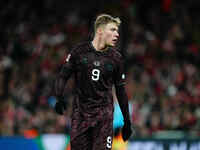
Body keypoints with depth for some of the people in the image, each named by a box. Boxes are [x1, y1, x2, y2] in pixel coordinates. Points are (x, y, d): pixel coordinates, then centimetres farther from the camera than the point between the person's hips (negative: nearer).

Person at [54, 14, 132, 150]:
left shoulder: (115, 57, 4)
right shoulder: (80, 52, -1)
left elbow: (120, 90, 11)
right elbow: (63, 76, 6)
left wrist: (127, 121, 11)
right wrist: (60, 98, -12)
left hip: (104, 113, 0)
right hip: (80, 112, 0)